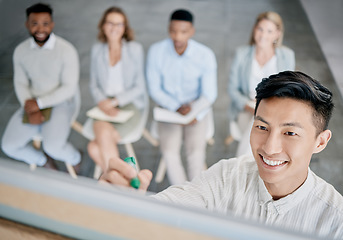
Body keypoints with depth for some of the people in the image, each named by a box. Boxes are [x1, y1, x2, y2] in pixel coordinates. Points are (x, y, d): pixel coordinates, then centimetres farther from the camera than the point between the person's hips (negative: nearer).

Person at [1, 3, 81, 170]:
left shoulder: (66, 50, -14)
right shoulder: (20, 51, 1)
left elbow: (69, 88, -14)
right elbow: (20, 83, 4)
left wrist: (39, 103, -18)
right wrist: (31, 110, -13)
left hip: (62, 102, -5)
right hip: (34, 103, 5)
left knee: (53, 146, -27)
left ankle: (74, 159, 10)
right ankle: (45, 161, 20)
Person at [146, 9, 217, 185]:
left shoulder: (205, 55, -13)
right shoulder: (156, 51, -10)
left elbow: (209, 94, -9)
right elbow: (154, 89, -6)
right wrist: (177, 108, -20)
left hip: (198, 106, 0)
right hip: (168, 107, 1)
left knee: (196, 150, -24)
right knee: (169, 150, -23)